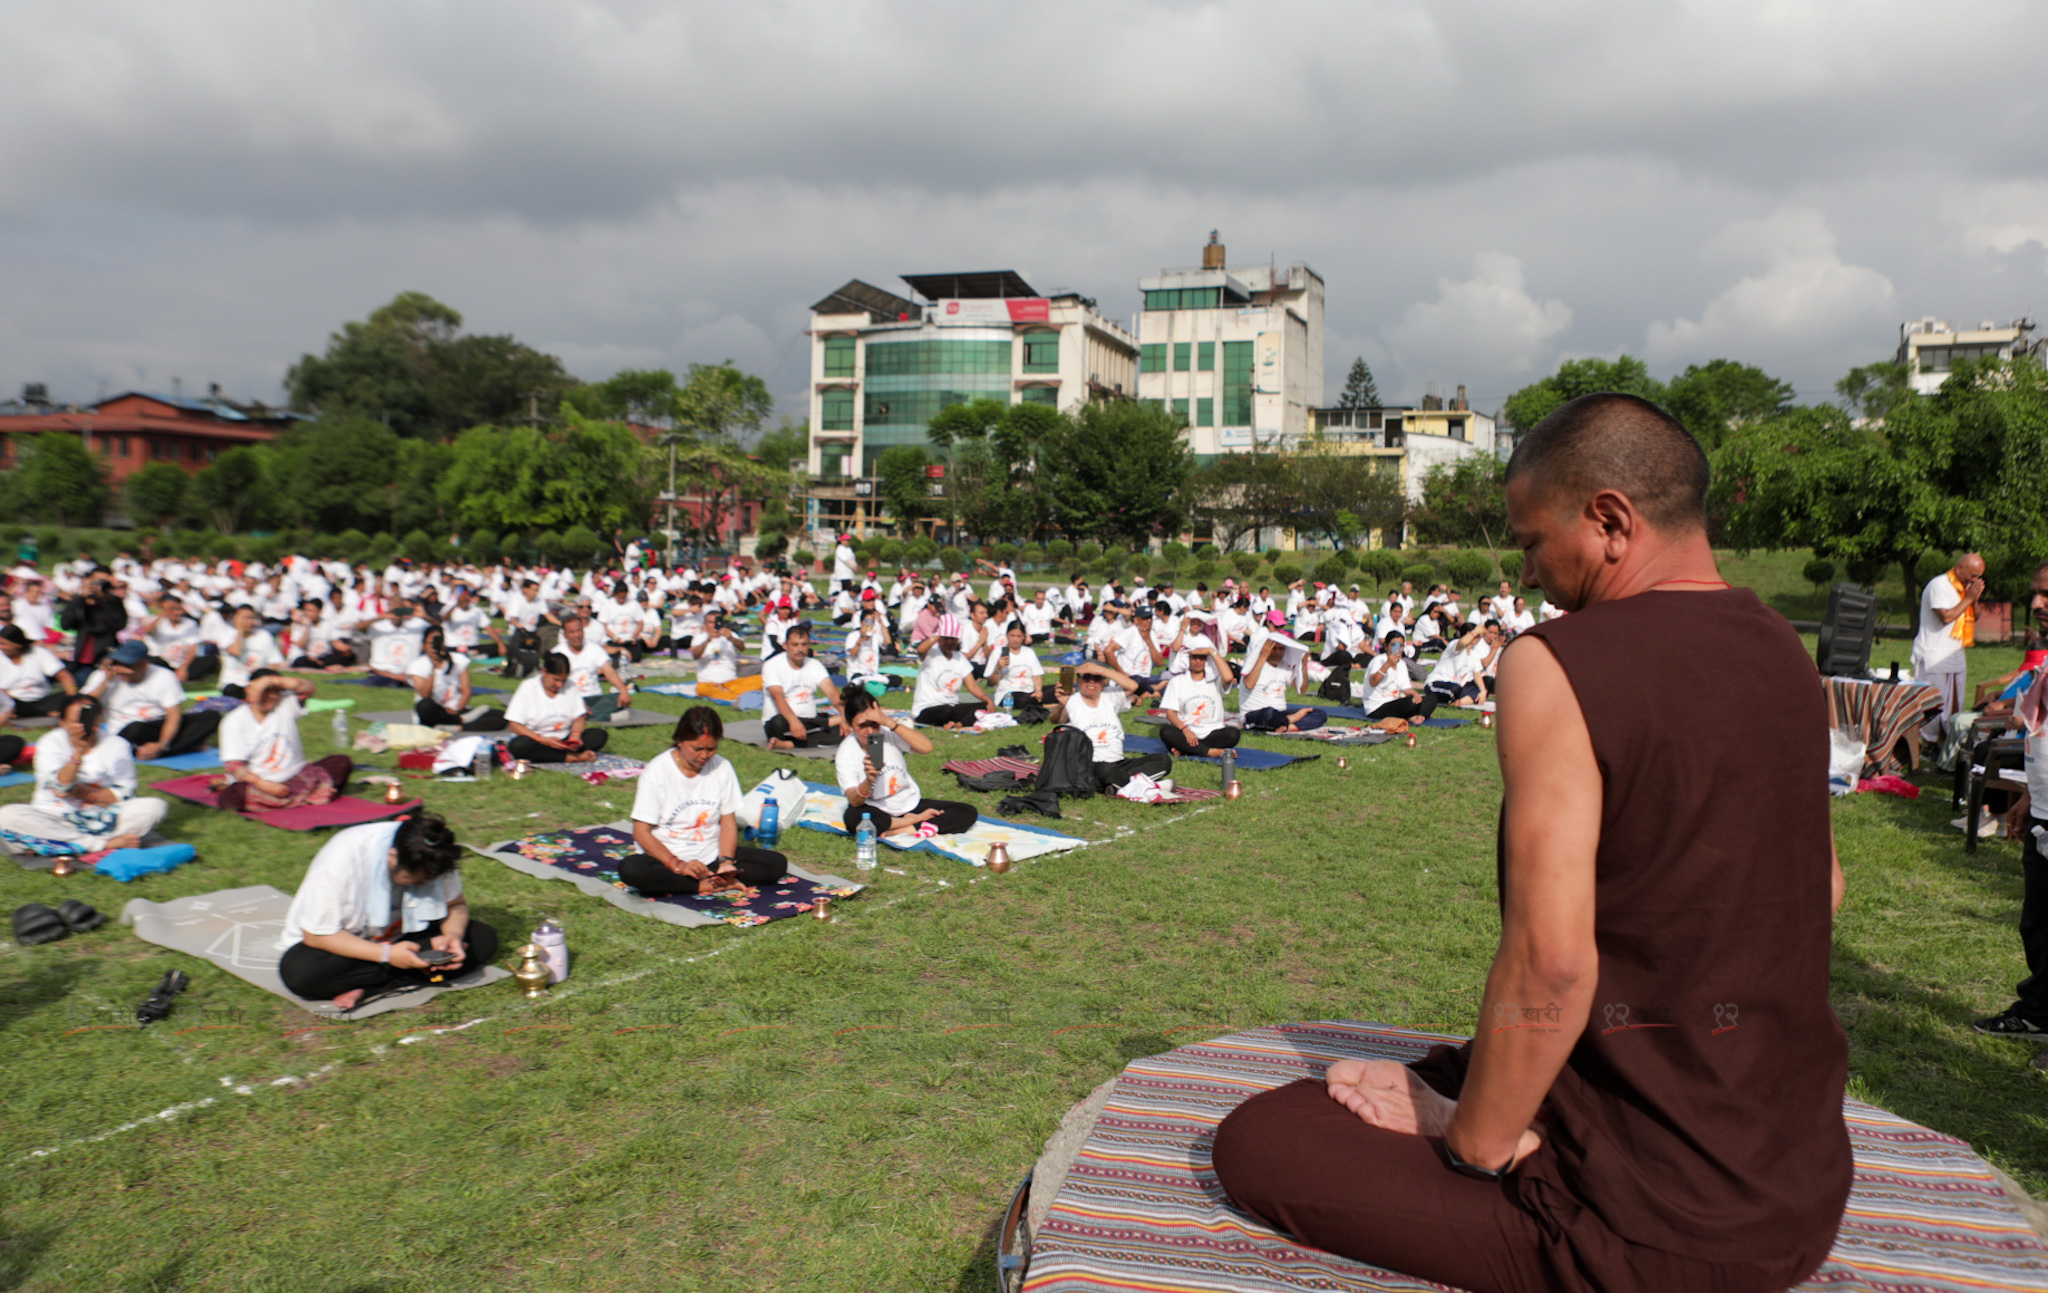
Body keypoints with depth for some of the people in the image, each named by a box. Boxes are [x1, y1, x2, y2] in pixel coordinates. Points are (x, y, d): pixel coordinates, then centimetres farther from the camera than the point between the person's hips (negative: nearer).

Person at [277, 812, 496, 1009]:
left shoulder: (430, 858, -19)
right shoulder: (339, 862, -31)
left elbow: (457, 905, -5)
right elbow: (316, 935, -25)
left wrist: (453, 935, -29)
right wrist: (386, 954, -34)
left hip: (401, 938, 4)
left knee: (485, 938, -18)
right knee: (299, 972, -38)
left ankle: (369, 987, -21)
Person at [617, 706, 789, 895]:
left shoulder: (722, 768, -1)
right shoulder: (657, 771, -10)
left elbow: (728, 823, 2)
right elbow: (641, 832, -12)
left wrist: (726, 862, -16)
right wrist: (679, 865, -25)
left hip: (713, 855, 3)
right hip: (667, 857, -2)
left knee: (777, 864, -16)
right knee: (630, 869, -36)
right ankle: (704, 886, -25)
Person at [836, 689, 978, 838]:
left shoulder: (889, 733, -12)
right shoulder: (846, 753, -14)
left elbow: (926, 747, -31)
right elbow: (854, 801, -24)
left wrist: (889, 722, -37)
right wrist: (868, 781, -46)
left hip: (911, 804, 2)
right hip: (877, 811, -2)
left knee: (968, 813, -15)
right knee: (853, 817, -38)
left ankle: (903, 829, -19)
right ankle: (917, 820, -15)